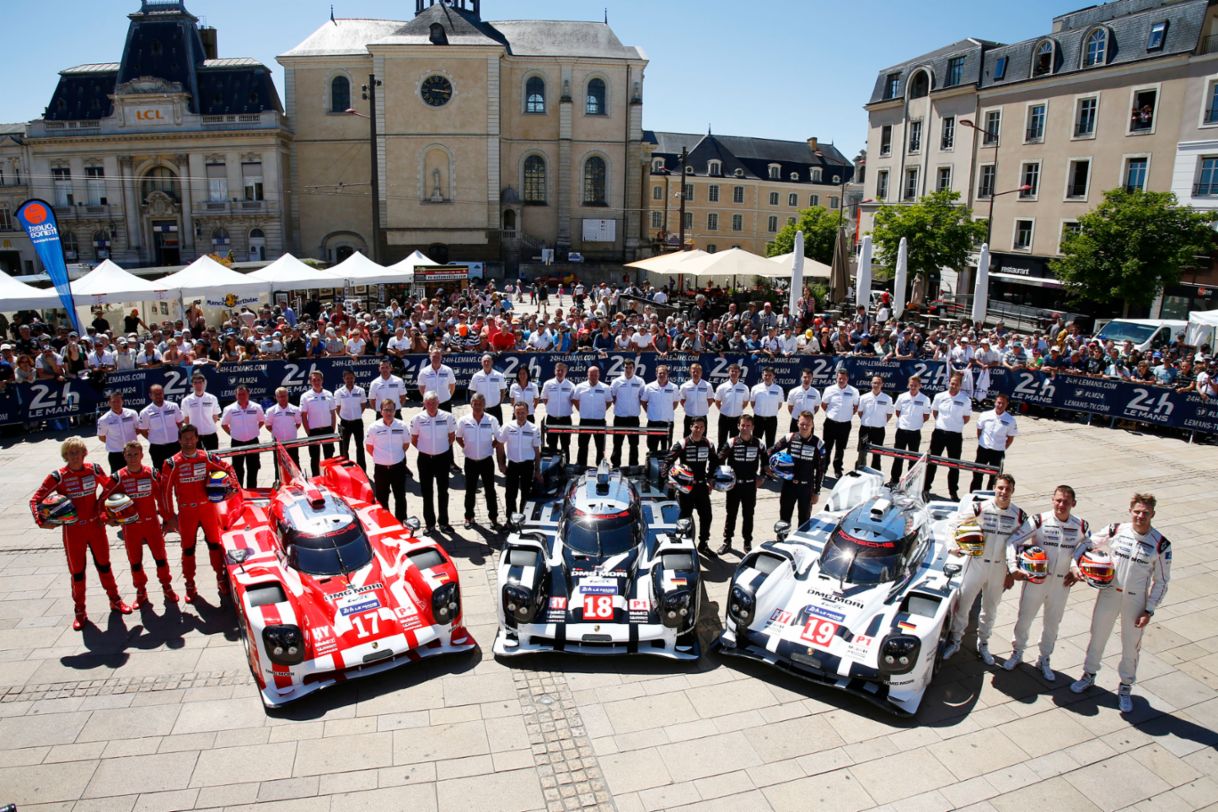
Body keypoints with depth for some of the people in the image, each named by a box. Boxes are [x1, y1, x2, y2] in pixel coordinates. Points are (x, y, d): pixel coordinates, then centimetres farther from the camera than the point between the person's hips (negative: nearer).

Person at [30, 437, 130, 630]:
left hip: (95, 525, 2)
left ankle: (115, 600, 30)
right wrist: (40, 521, -23)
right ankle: (79, 611, 23)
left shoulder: (94, 469, -5)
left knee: (104, 564, 14)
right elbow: (35, 500, -9)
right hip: (73, 530, -2)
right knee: (77, 571, 9)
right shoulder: (58, 476, -12)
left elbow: (110, 486, 11)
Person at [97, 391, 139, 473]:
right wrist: (114, 442, -2)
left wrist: (129, 436, -1)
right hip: (115, 454, -2)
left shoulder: (132, 414, -4)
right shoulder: (104, 420, -8)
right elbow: (101, 437, 4)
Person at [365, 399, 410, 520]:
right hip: (380, 468, -1)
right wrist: (380, 457, 1)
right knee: (381, 498, 10)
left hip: (398, 467, 1)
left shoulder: (402, 426, -6)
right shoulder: (373, 428, -8)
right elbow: (369, 447, 3)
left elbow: (406, 444, 8)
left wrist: (397, 455, 3)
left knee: (400, 497, 11)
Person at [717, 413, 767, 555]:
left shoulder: (759, 443, -3)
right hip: (733, 484, -1)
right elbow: (720, 460, -8)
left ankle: (748, 542, 22)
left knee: (748, 514, 10)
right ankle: (727, 541, 18)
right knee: (731, 513, 8)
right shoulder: (731, 442, -9)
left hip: (750, 485, 1)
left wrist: (761, 477, 6)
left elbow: (765, 460, 12)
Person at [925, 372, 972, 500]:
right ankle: (926, 487, 19)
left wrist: (956, 425, -1)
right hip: (939, 432, 1)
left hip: (955, 435, -1)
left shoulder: (966, 400, -6)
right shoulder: (939, 396, -2)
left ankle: (953, 492, 18)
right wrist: (941, 423, 6)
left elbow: (966, 418, 4)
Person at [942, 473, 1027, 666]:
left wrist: (1012, 573, 4)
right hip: (977, 563, -2)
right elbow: (957, 523, 0)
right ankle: (955, 641, 18)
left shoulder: (1019, 516, -4)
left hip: (1000, 569, 3)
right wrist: (956, 545, -12)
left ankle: (983, 644, 34)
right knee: (963, 604, 2)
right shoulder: (979, 508, -12)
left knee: (990, 609, 16)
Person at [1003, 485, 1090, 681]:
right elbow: (1012, 541, -12)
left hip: (1061, 584, 2)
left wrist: (1077, 571, 0)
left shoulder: (1082, 527, -5)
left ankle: (1044, 660, 35)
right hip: (1035, 580, -2)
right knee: (1024, 619, 10)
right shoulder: (1038, 521, -14)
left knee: (1053, 624, 16)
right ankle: (1017, 652, 33)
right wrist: (1013, 568, -19)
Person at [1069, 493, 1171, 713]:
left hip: (1136, 601, -1)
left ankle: (1125, 687, 32)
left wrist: (1149, 610, -8)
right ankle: (1089, 675, 36)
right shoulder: (1116, 531, -8)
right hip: (1109, 594, 1)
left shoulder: (1160, 544, -11)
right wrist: (1075, 564, -10)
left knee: (1131, 645, 10)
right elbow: (1087, 544, 6)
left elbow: (1161, 581, -5)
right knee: (1097, 636, 15)